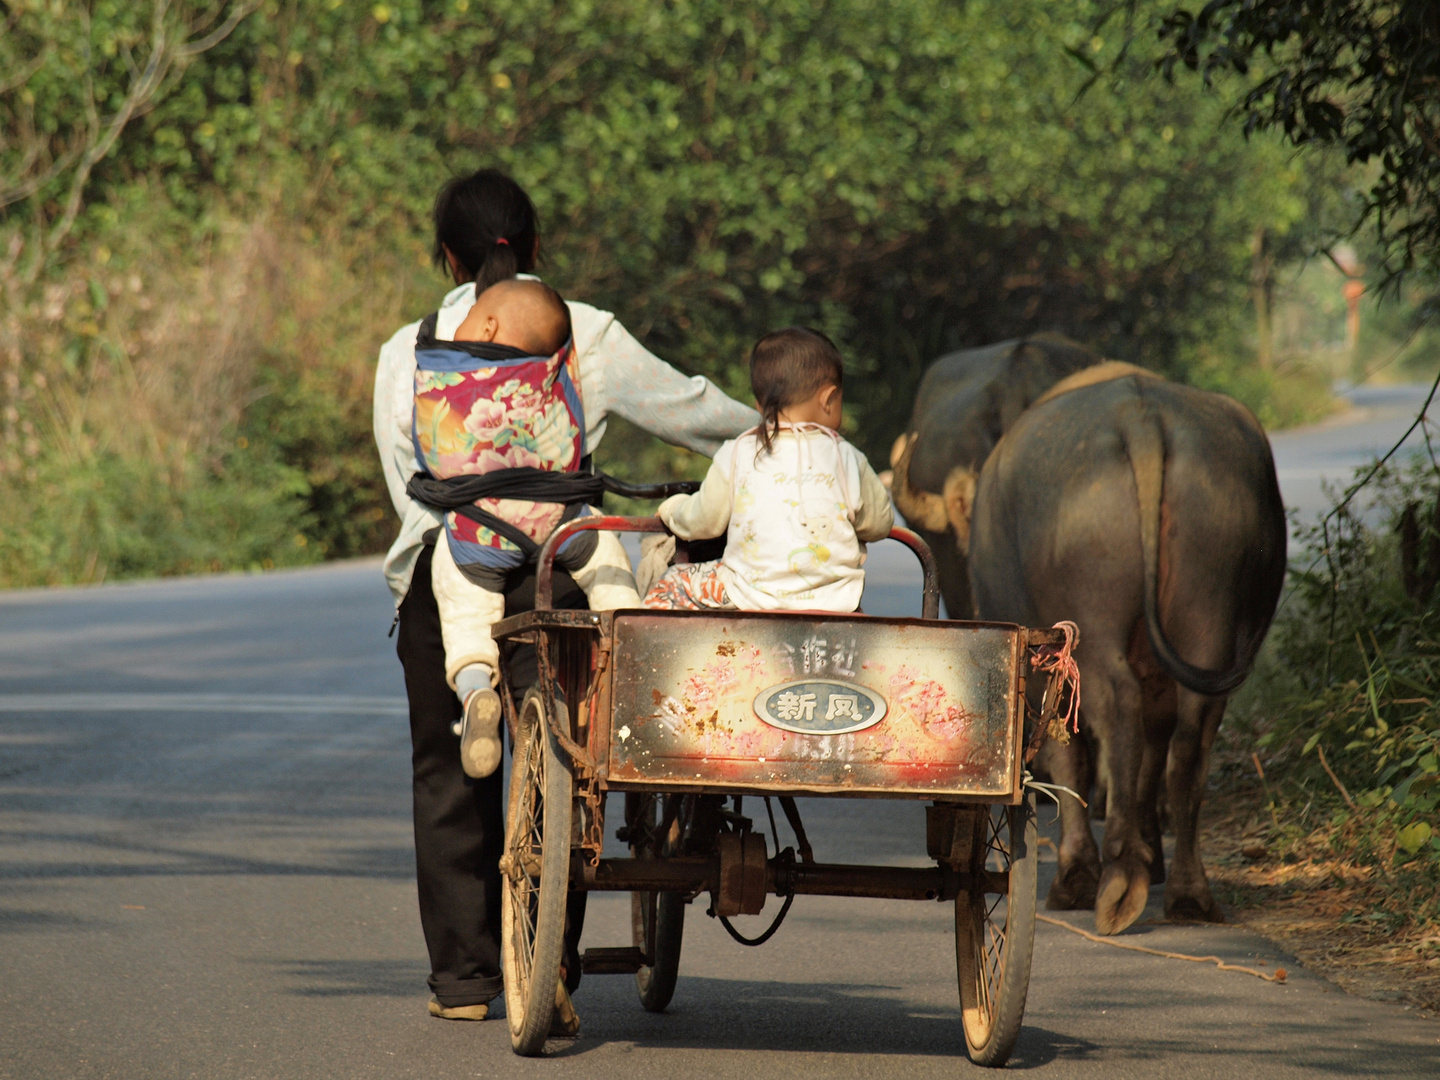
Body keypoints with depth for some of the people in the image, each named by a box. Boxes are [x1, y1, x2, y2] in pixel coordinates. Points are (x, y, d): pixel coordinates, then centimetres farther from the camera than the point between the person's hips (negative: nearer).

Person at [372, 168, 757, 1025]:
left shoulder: (408, 352, 5)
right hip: (553, 567, -1)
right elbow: (688, 408, 11)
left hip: (441, 569, 1)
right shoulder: (586, 336, 2)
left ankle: (462, 977, 12)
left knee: (450, 776, 11)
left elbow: (407, 482, 5)